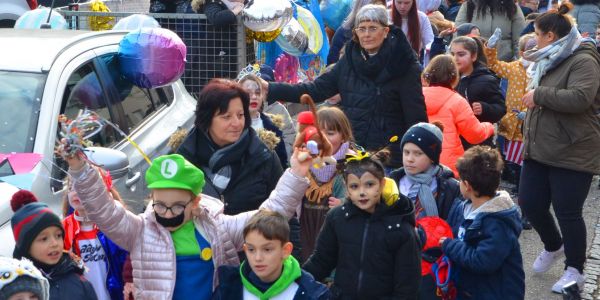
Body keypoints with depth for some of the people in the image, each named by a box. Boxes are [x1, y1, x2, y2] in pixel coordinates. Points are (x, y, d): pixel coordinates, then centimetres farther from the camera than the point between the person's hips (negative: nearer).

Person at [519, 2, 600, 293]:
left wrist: (539, 95, -21)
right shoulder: (549, 61, 15)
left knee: (567, 212, -1)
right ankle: (553, 246, 36)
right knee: (530, 203, 9)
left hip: (571, 153, -8)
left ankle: (575, 269, 18)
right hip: (539, 150, 8)